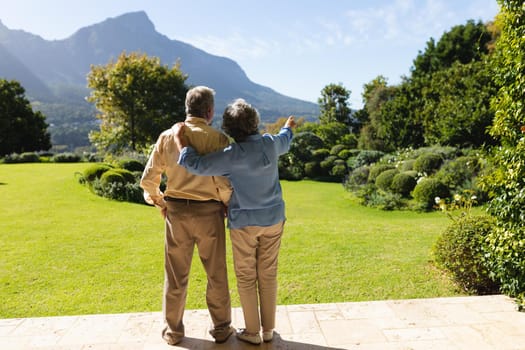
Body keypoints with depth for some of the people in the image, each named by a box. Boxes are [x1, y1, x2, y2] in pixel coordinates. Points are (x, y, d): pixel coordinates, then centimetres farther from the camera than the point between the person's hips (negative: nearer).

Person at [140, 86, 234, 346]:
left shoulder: (167, 137, -1)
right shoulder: (218, 138, -11)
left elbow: (148, 180, -1)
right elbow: (225, 184, -16)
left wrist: (159, 203, 15)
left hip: (176, 211, 3)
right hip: (208, 212, -2)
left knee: (175, 275, 16)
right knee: (216, 275, 14)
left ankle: (173, 331, 30)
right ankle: (221, 329, 28)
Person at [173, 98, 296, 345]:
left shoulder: (234, 155, -20)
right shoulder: (271, 143, -4)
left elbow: (196, 165, -22)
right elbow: (285, 141, 20)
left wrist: (180, 138, -9)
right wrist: (288, 127, 43)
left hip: (244, 222, -5)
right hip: (273, 219, 5)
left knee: (246, 277, 11)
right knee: (268, 275, 13)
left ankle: (252, 331, 22)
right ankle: (268, 330, 26)